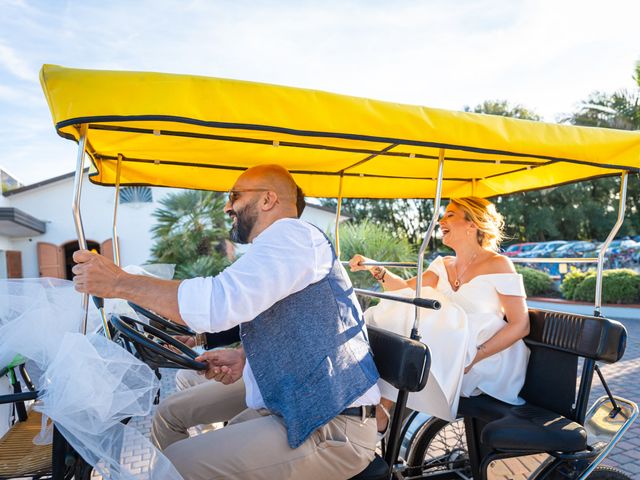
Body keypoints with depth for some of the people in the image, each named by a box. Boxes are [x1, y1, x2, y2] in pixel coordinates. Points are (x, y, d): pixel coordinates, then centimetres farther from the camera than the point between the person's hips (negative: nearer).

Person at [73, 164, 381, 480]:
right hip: (291, 413, 10)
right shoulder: (279, 245, 19)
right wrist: (245, 357, 7)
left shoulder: (292, 232, -14)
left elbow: (219, 302, -27)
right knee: (168, 413, 9)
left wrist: (119, 283, -17)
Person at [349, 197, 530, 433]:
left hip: (491, 360, -6)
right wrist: (374, 268, -14)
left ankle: (381, 417, 4)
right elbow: (407, 289, 2)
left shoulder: (498, 265, -11)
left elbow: (520, 325, -13)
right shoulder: (444, 265, 10)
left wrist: (474, 357, -22)